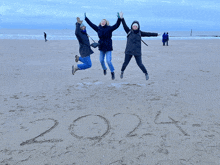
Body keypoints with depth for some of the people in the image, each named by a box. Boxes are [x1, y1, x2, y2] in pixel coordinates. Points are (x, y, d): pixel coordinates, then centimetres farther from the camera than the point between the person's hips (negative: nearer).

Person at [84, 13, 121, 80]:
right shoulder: (98, 28, 4)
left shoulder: (109, 28, -6)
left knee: (108, 61, -10)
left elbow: (117, 25, -18)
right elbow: (91, 24, 11)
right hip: (101, 47, 4)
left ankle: (112, 72, 7)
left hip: (108, 47, -4)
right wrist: (86, 18, 12)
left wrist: (119, 19, -30)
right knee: (101, 60, 12)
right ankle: (104, 69, 42)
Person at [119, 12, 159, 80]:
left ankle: (146, 73, 21)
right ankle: (122, 72, 32)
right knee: (125, 63, 4)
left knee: (140, 64, 0)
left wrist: (156, 34, 9)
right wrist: (122, 18, -21)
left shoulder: (140, 33, 5)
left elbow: (148, 34, 9)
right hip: (129, 51, 0)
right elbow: (125, 26, -9)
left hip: (137, 52, 0)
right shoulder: (129, 31, 1)